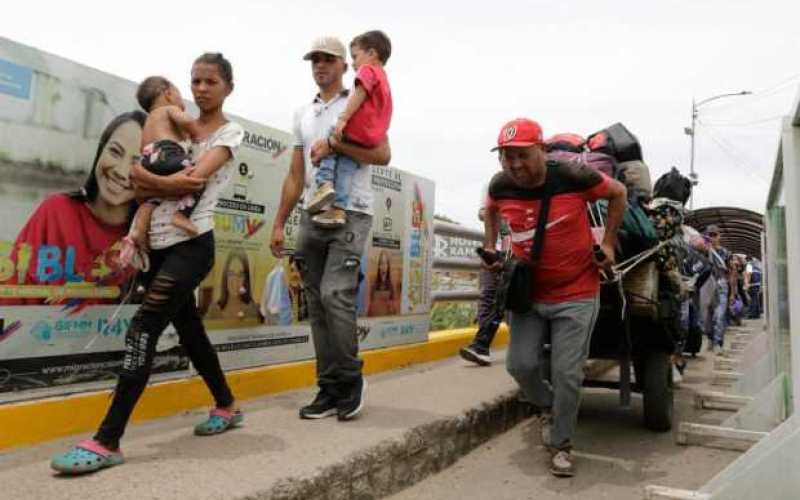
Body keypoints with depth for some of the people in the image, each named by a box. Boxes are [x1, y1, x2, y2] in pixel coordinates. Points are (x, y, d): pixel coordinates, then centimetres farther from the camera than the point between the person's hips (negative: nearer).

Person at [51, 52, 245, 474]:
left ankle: (107, 442, -14)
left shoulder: (230, 133, 1)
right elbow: (138, 177, 3)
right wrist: (171, 182, -15)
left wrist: (146, 179, -6)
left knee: (143, 328, -16)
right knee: (187, 328, 14)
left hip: (191, 244, -7)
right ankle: (226, 406, 32)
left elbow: (196, 178, -16)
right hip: (158, 242, 7)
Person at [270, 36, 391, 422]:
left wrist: (333, 143, -14)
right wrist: (278, 223, 13)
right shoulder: (303, 114, 19)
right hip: (312, 217, 6)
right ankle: (330, 389, 11)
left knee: (334, 295, -17)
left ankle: (351, 379, 1)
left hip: (350, 215, -6)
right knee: (317, 305, 3)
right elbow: (295, 176, 18)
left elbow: (383, 155, -11)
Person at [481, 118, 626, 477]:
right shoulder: (500, 186, -8)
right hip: (527, 293, 4)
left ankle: (560, 445, 21)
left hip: (576, 295, -3)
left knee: (567, 373, -1)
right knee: (520, 364, 2)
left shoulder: (573, 176, -19)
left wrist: (608, 242, -5)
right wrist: (490, 249, 9)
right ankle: (546, 407, 36)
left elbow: (618, 193, -1)